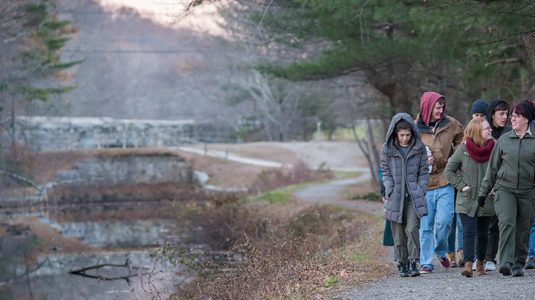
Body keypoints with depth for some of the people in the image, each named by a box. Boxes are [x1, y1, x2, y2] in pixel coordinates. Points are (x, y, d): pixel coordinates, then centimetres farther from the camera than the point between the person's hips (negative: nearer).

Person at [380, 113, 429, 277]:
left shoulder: (419, 148, 2)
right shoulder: (387, 149, 2)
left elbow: (424, 171, 7)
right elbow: (386, 172, 5)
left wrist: (420, 191, -3)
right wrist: (390, 192, -5)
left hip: (414, 196, -1)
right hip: (395, 197, 1)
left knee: (412, 229, -14)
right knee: (398, 233, 5)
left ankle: (413, 262, -6)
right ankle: (402, 263, 16)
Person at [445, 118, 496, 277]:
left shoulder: (493, 149, 0)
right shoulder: (463, 149, -5)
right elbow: (449, 170, 0)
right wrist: (461, 186, -7)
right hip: (467, 200, -2)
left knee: (483, 233, 12)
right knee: (469, 232, -11)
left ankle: (480, 262, 29)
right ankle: (468, 264, -16)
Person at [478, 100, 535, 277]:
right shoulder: (504, 140, 7)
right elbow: (492, 168, 13)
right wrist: (483, 191, 14)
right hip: (504, 188, 0)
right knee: (506, 222, -18)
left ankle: (519, 264, 18)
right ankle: (506, 262, -24)